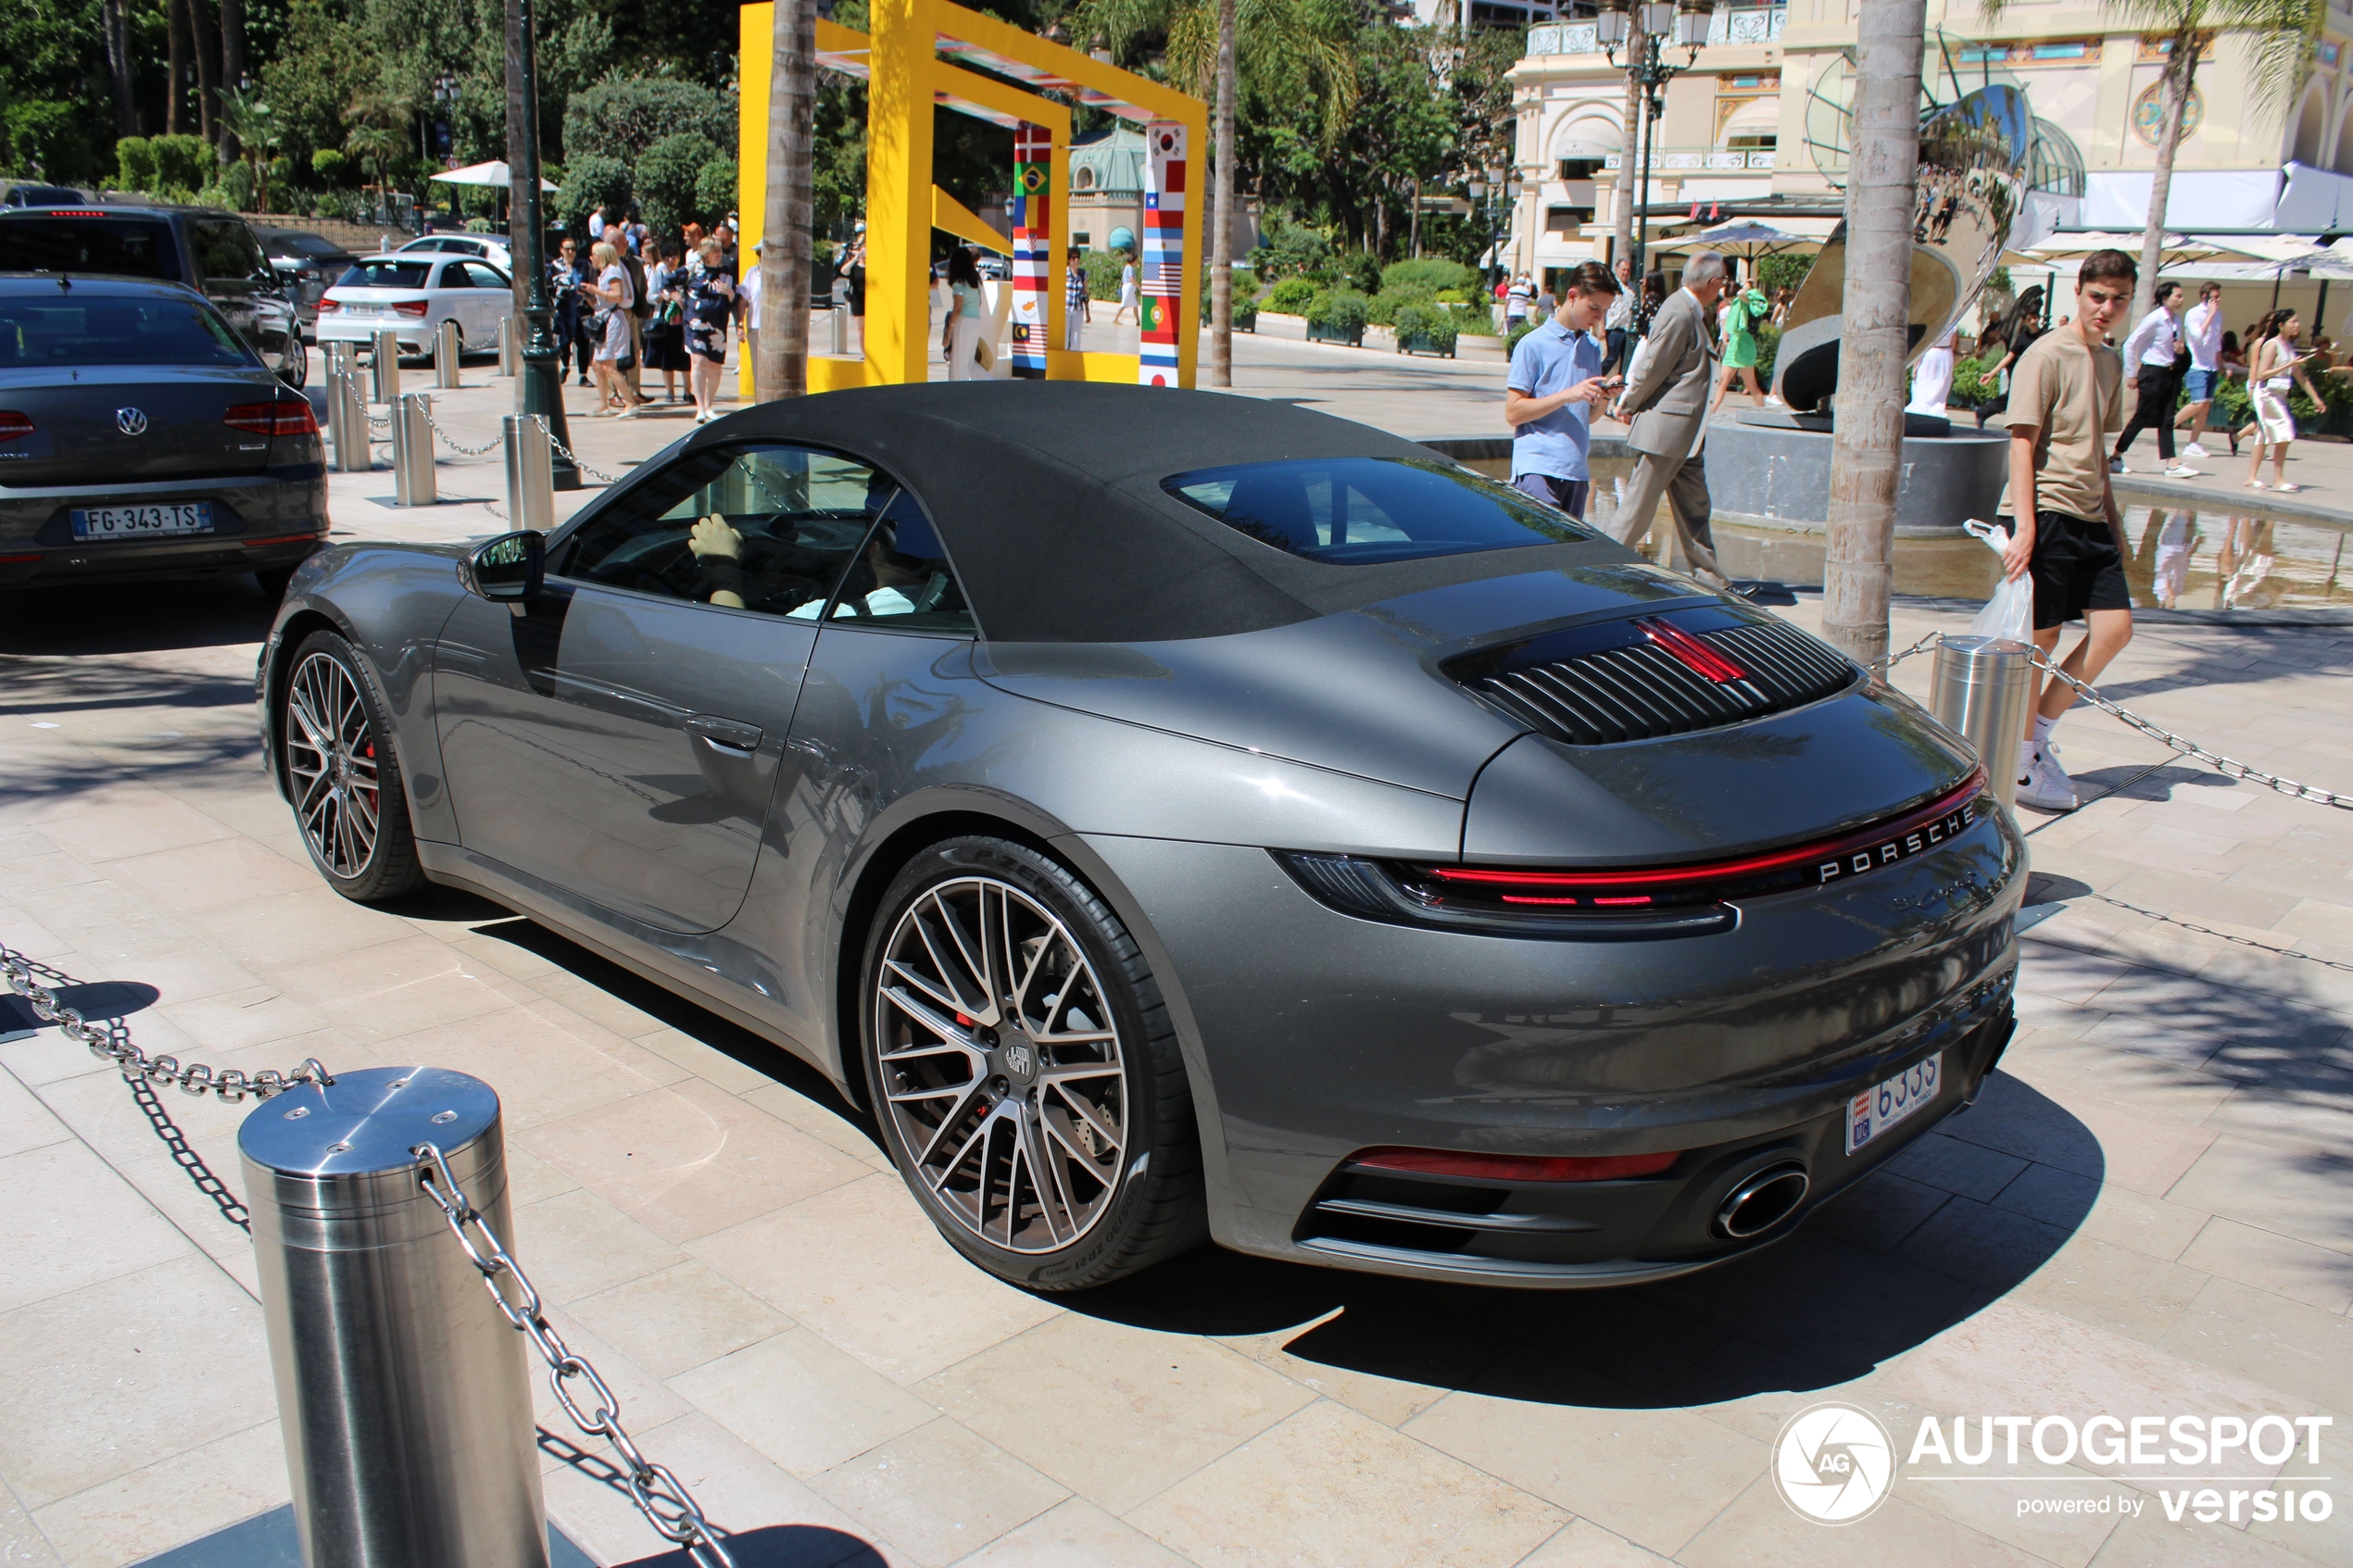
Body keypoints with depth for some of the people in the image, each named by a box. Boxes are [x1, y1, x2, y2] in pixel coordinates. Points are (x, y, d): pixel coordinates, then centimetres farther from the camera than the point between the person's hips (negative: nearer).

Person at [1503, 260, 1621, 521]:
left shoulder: (1593, 347, 17)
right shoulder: (1534, 344, -2)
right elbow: (1513, 413, -8)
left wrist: (1604, 396, 0)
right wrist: (1568, 394, -15)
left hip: (1577, 470, 6)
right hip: (1538, 469, -6)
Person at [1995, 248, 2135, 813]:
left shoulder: (2111, 361, 16)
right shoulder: (2047, 356, -8)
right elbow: (2023, 445, -14)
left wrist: (2113, 520, 23)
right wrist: (2025, 528, -20)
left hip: (2089, 517, 8)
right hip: (2044, 513, -8)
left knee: (2115, 627, 1)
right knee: (2041, 638, -2)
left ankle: (2038, 733, 14)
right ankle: (2021, 764, 10)